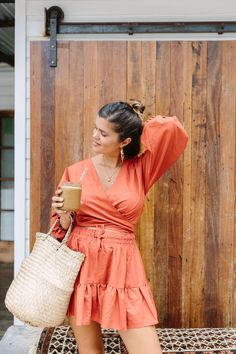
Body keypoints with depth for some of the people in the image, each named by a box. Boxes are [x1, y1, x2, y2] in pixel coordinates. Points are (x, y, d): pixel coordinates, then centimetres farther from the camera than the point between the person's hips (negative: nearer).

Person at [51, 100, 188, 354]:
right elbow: (64, 226, 8)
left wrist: (139, 122, 0)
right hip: (81, 265, 1)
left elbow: (174, 131, -12)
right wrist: (63, 213, -14)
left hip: (123, 268, 0)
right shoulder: (76, 171, 2)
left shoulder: (140, 169, 1)